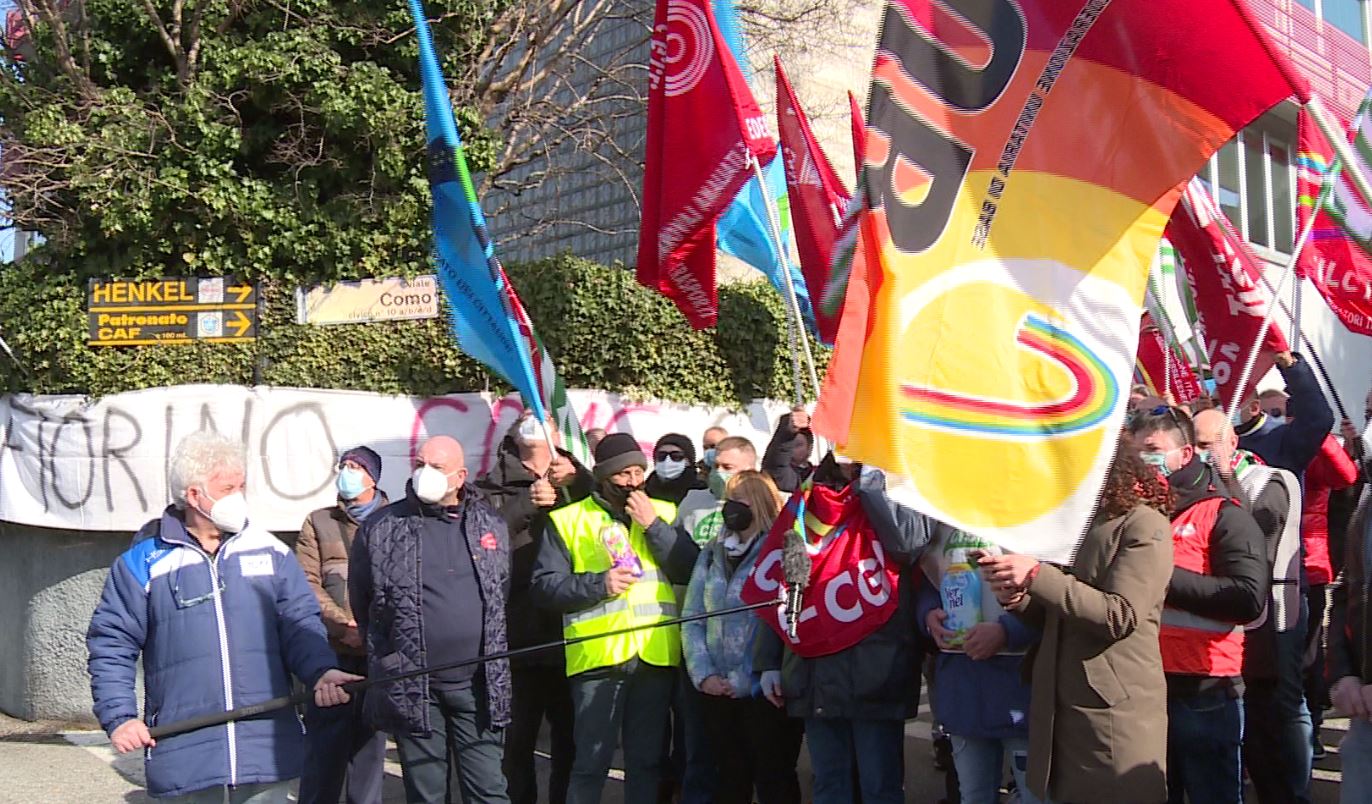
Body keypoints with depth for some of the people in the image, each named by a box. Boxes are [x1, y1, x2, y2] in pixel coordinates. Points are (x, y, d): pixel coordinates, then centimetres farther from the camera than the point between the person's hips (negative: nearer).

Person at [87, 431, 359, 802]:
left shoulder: (270, 552, 7)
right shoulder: (145, 561, 2)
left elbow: (300, 623, 5)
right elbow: (111, 645, 5)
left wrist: (320, 670, -13)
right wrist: (119, 716, -4)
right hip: (189, 757, -1)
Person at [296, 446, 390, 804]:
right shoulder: (319, 522, 11)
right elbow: (307, 584, 1)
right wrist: (345, 626, -12)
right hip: (331, 652, 0)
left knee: (370, 742, 7)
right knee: (325, 744, -2)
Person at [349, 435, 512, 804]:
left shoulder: (491, 524, 7)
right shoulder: (381, 528, 0)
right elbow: (360, 601, 9)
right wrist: (388, 655, 12)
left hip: (477, 684, 1)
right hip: (412, 687, -1)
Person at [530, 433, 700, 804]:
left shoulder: (663, 512, 13)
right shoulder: (568, 520, 5)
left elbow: (690, 571, 0)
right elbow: (543, 586, -1)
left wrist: (653, 525, -8)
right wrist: (599, 583, -12)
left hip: (656, 655, 3)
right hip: (598, 656, -3)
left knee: (647, 760, 12)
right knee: (591, 762, 1)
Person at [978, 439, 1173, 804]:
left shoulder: (1145, 526, -8)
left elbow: (1119, 616, -19)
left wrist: (1036, 575, -22)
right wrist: (1018, 598, 0)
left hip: (1115, 708, -7)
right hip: (1060, 702, 8)